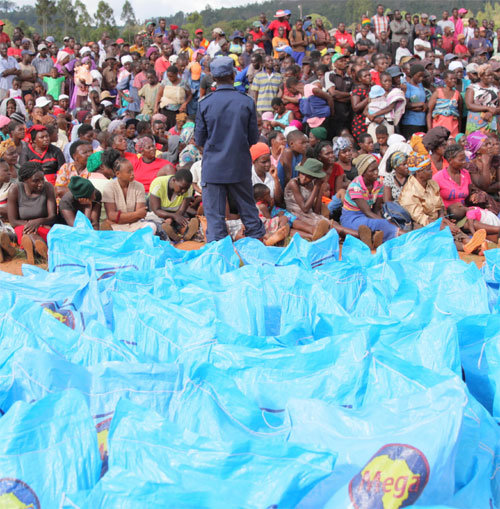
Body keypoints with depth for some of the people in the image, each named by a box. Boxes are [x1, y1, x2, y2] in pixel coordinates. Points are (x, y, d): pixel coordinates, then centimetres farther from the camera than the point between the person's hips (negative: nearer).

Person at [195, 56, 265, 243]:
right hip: (240, 165, 1)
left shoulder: (205, 103, -6)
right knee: (248, 208, 15)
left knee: (214, 214, 4)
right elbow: (254, 138, 0)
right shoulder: (247, 102, -5)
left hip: (213, 166, -1)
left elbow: (199, 139, -1)